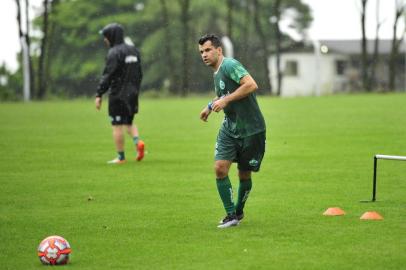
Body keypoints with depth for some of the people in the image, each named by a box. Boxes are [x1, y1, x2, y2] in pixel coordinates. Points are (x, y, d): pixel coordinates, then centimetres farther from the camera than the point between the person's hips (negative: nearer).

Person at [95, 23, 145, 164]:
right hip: (132, 94, 7)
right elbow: (139, 74, 15)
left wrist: (99, 94, -16)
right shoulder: (133, 50, 11)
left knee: (117, 126, 0)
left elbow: (107, 76, -18)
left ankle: (120, 157, 3)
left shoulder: (114, 53, -13)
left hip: (118, 95, -7)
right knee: (128, 122, 19)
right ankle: (138, 142, -6)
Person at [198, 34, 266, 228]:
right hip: (229, 128, 7)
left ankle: (239, 211, 28)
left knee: (244, 175, 5)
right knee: (220, 168, -10)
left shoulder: (230, 65, -14)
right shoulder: (216, 74, 12)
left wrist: (225, 100, -25)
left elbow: (251, 85, -27)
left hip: (251, 130, -7)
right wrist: (211, 106, 20)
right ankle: (231, 215, -1)